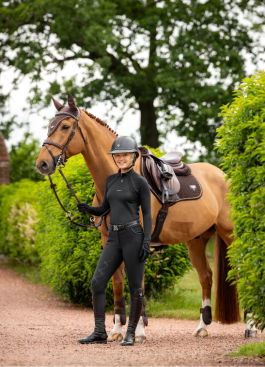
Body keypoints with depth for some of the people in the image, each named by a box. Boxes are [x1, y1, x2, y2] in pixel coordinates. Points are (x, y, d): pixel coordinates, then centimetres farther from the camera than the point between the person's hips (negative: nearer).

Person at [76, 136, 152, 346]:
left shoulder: (140, 182, -2)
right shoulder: (111, 181, 15)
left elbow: (147, 214, -4)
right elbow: (104, 209, 22)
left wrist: (147, 242, -14)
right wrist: (87, 209, 0)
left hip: (133, 236, -6)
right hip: (114, 239, 6)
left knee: (135, 287, 0)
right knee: (97, 283, -2)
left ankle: (131, 333, 9)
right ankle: (100, 332, 4)